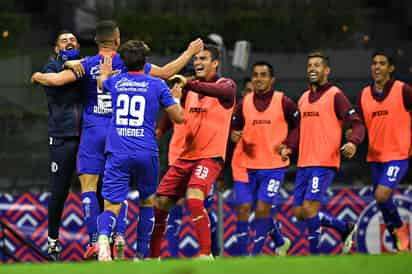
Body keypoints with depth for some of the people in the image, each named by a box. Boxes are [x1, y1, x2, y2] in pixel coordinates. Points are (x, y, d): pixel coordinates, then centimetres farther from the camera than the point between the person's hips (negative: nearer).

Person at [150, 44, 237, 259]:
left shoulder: (226, 85, -5)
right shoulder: (190, 89, 14)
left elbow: (219, 91, -28)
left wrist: (189, 84, -42)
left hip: (210, 156, -7)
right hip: (185, 156, 7)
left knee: (194, 197, -28)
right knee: (160, 203, 5)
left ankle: (206, 254, -24)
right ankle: (153, 256, 20)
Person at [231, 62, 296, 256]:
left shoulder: (283, 102, -3)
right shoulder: (244, 103, 6)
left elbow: (298, 126, 6)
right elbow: (235, 128, 13)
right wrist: (235, 135, -9)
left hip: (274, 166, -3)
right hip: (246, 165, 3)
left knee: (263, 209, -9)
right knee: (243, 208, 0)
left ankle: (255, 254, 2)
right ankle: (241, 255, 17)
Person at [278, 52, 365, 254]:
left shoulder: (335, 95, -4)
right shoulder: (304, 98, 18)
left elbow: (357, 125, -9)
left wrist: (353, 142, -29)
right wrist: (289, 148, 9)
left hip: (324, 163, -8)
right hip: (303, 163, 8)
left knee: (309, 208, -16)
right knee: (299, 213, 6)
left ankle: (314, 253, -2)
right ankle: (345, 228, 23)